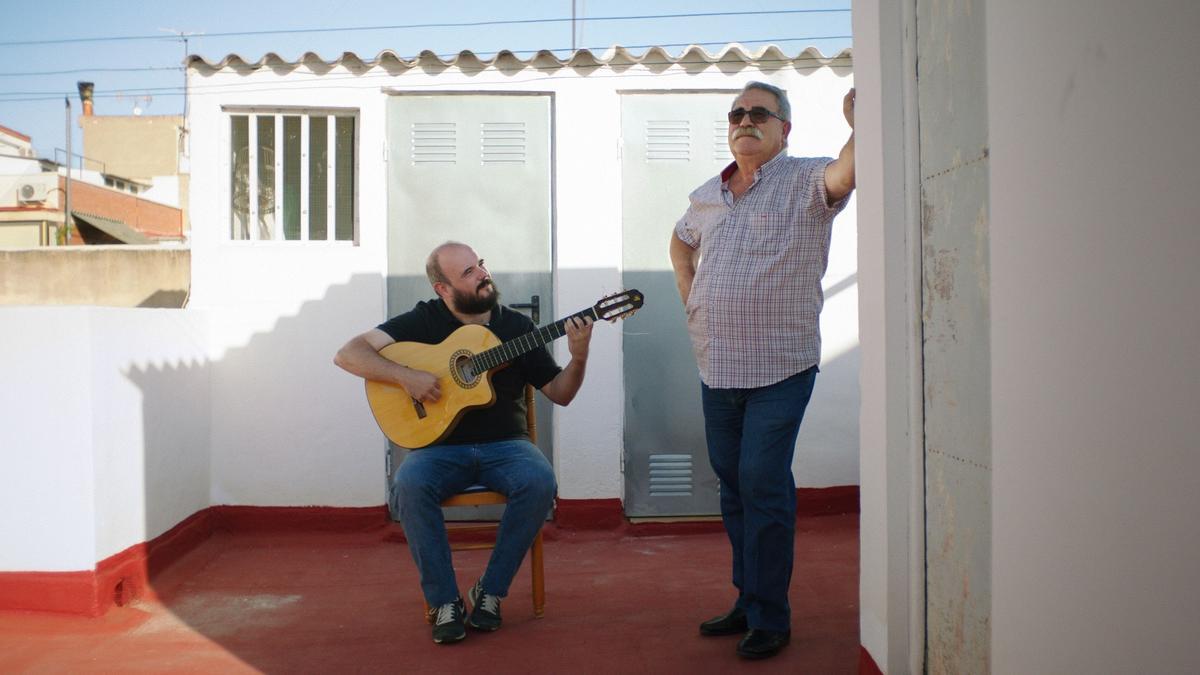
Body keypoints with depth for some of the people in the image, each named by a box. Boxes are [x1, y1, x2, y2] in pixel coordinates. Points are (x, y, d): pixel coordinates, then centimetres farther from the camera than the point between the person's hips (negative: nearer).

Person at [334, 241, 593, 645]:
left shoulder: (515, 325, 7)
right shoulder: (424, 321, 2)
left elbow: (560, 394, 8)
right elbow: (348, 354, -7)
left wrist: (578, 357, -12)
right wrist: (405, 376, -21)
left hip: (504, 444, 1)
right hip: (441, 445, -1)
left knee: (540, 482, -30)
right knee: (409, 486, -33)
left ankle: (490, 591, -11)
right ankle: (445, 602, -17)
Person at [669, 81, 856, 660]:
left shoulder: (804, 180, -5)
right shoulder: (707, 194, 15)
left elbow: (846, 173, -27)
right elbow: (680, 241, 33)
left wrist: (859, 125, -45)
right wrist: (690, 296, 19)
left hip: (779, 368, -6)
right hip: (716, 368, 7)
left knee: (763, 486, -7)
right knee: (733, 484, 13)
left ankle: (769, 618, 8)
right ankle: (748, 599, 27)